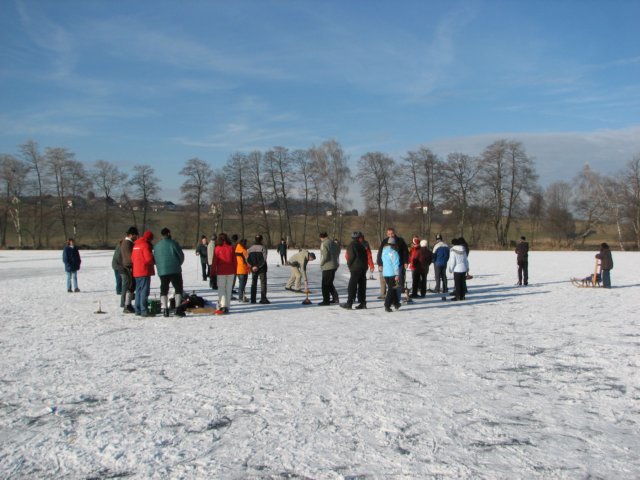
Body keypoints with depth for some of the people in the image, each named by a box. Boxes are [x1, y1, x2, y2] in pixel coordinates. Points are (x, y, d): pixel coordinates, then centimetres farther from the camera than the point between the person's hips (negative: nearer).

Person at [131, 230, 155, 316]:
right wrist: (154, 262, 0)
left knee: (138, 290, 14)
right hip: (144, 271, -9)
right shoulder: (145, 245, -12)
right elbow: (149, 258, -18)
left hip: (136, 271, 9)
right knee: (144, 290, -9)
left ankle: (138, 309, 17)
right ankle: (144, 310, -12)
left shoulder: (136, 245, 16)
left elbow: (132, 258, 19)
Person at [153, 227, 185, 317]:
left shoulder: (157, 246, 8)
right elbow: (181, 256, -3)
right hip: (175, 270, -4)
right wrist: (178, 264, 16)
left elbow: (155, 259, 11)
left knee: (164, 290, 10)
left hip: (162, 271, 4)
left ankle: (164, 309, 0)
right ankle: (178, 308, -5)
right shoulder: (173, 243, -5)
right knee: (178, 289, 4)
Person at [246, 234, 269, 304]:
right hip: (262, 268, -4)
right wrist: (258, 266, -14)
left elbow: (247, 259, 0)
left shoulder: (250, 248, 5)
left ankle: (253, 299, 10)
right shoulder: (263, 247, -9)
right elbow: (264, 259, -17)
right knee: (263, 283, 2)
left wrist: (252, 266, -6)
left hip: (253, 269, 4)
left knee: (253, 283, 11)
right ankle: (263, 298, -4)